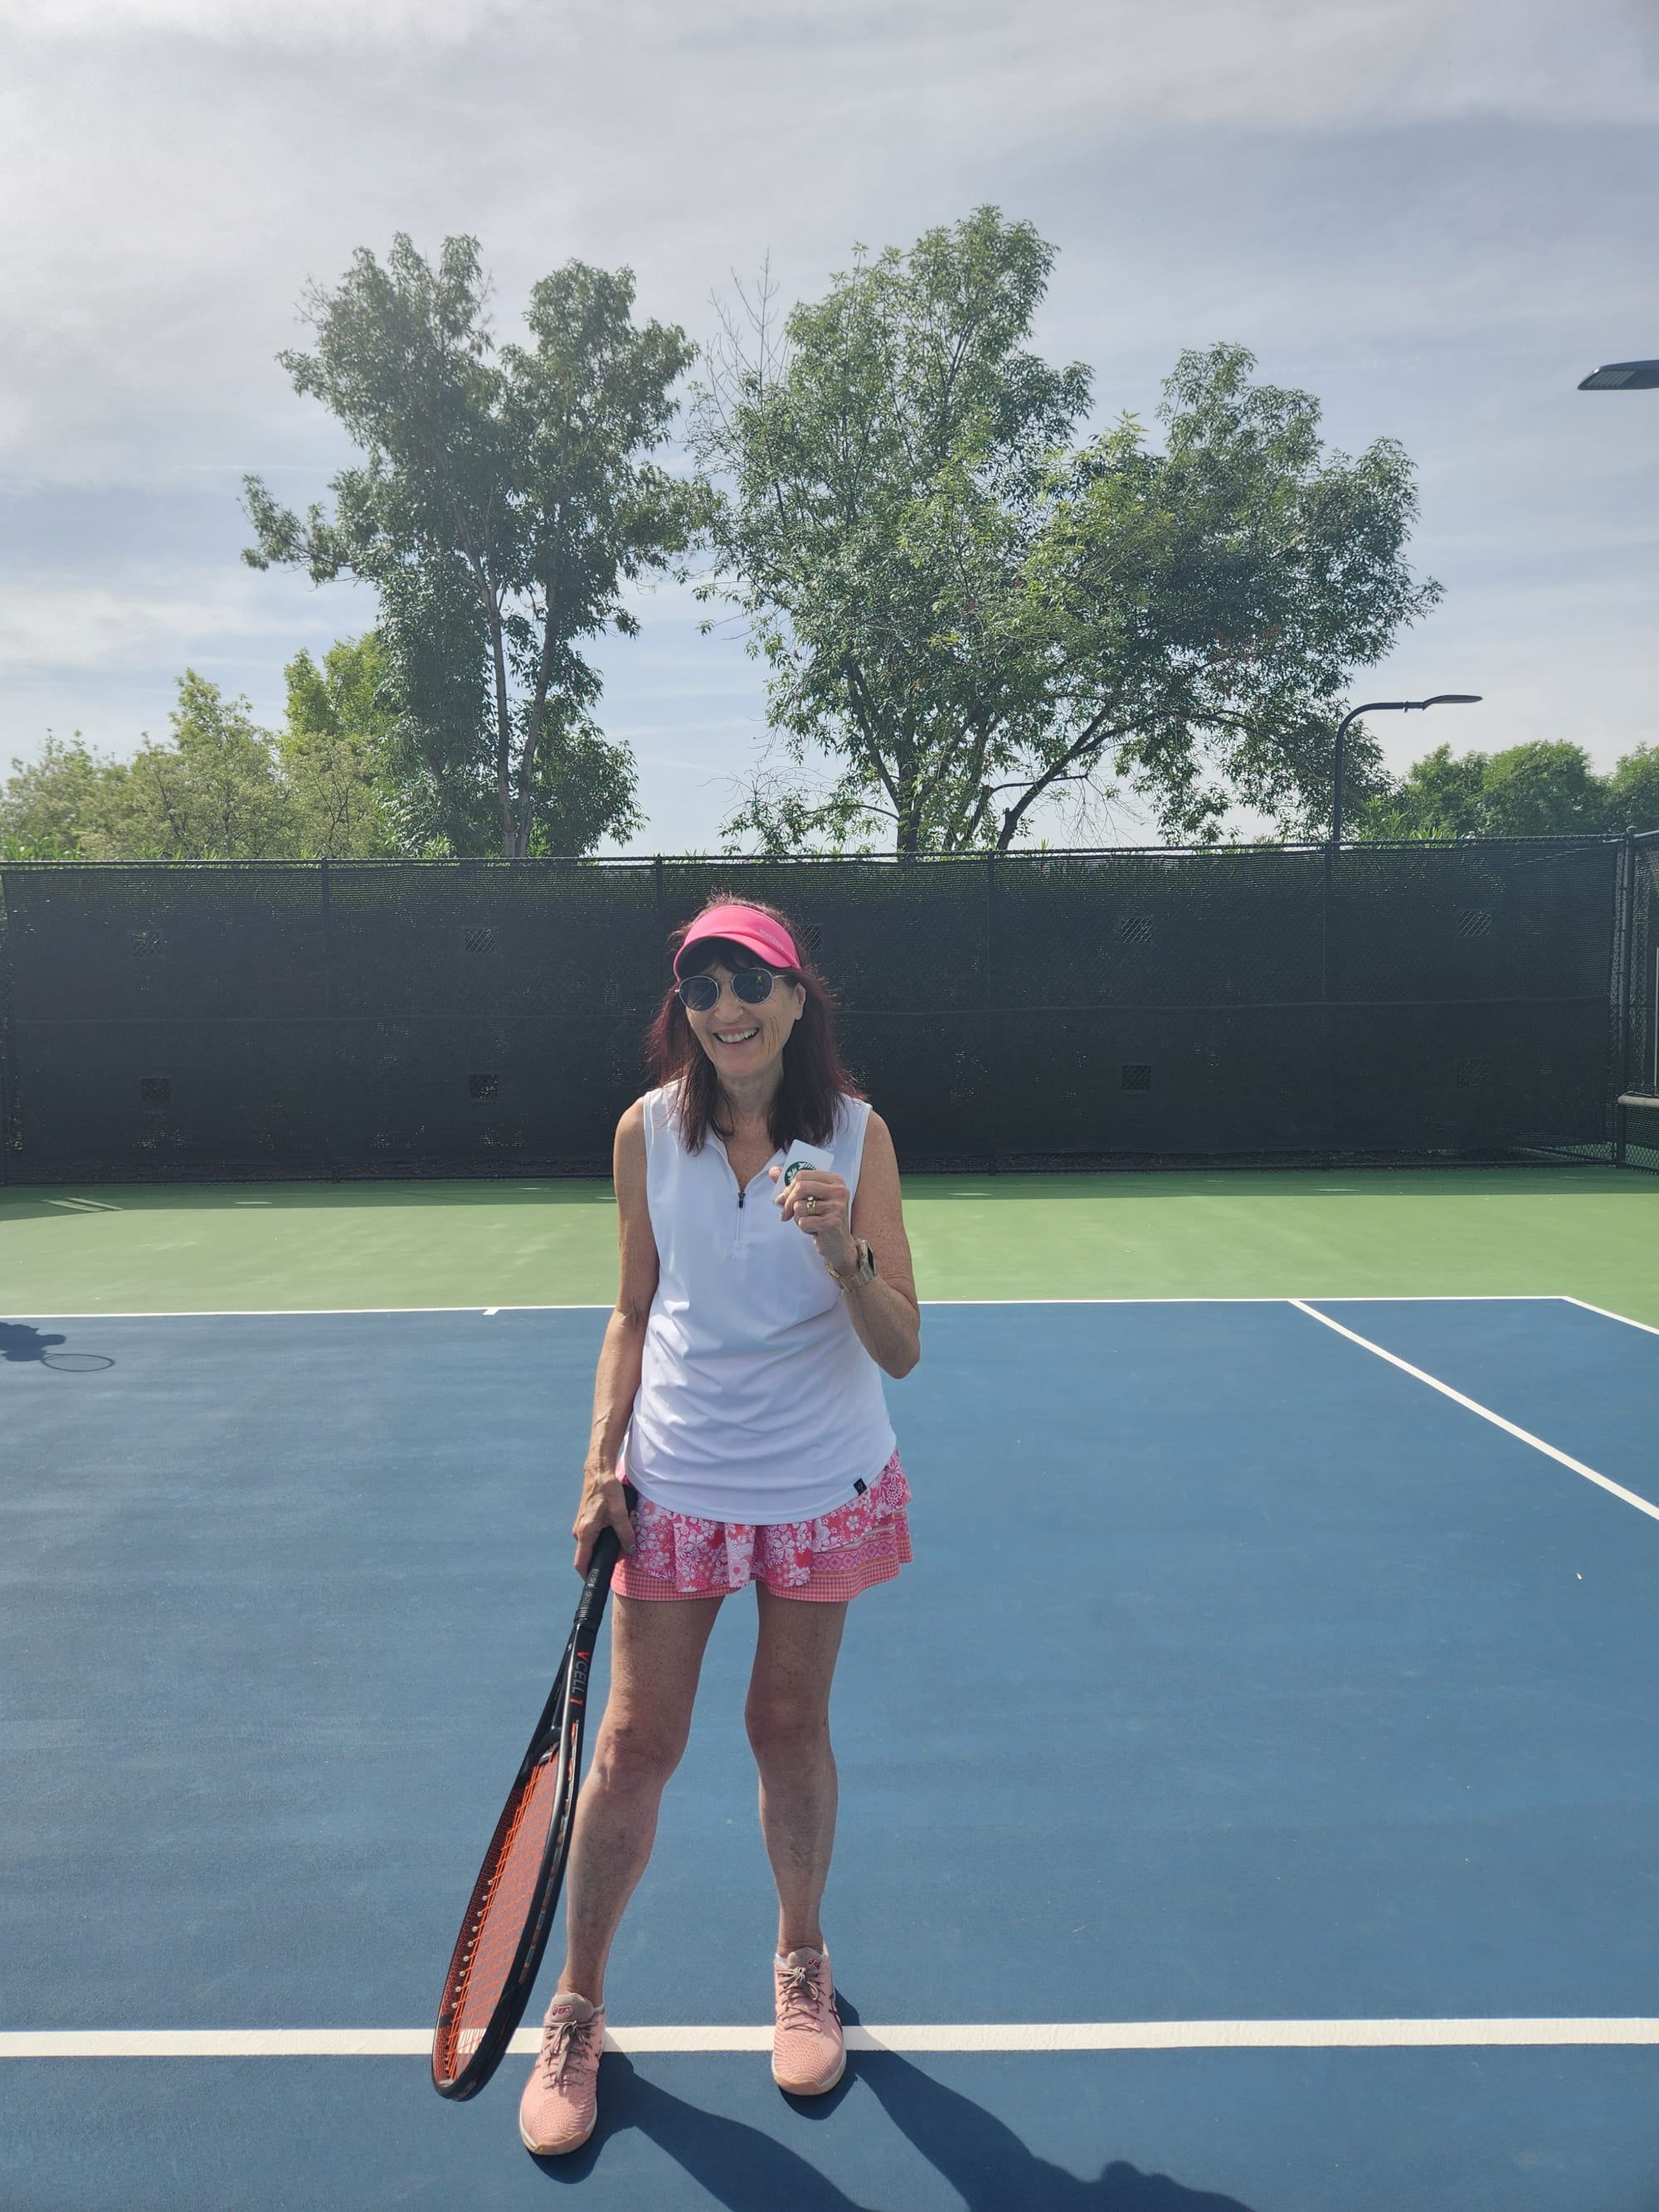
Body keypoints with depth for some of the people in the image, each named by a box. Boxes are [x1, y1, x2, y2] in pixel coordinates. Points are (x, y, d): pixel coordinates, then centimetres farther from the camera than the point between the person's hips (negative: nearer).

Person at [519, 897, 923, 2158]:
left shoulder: (856, 1133, -9)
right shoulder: (648, 1131, -4)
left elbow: (901, 1352, -9)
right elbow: (635, 1313, 7)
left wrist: (845, 1249, -26)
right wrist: (604, 1459, -1)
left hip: (823, 1483, -1)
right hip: (675, 1483, 1)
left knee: (790, 1727, 12)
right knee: (637, 1741, 5)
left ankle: (802, 1961, 39)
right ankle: (576, 2008, 27)